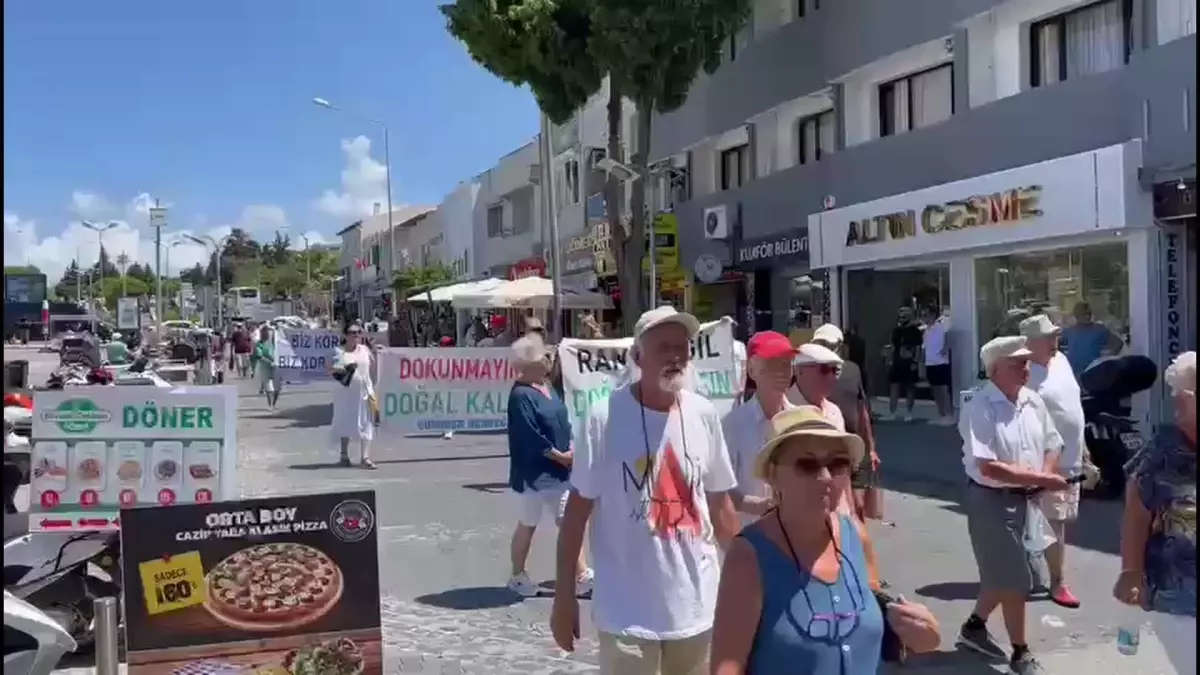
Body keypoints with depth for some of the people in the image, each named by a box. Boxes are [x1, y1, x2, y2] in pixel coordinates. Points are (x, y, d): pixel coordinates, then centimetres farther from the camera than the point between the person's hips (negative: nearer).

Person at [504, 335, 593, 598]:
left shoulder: (547, 389, 11)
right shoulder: (521, 395, -17)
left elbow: (563, 422, 14)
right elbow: (529, 436, -23)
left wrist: (572, 447, -3)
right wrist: (559, 455, -16)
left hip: (559, 471, 8)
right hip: (534, 473, -8)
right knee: (527, 525, 7)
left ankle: (582, 577, 15)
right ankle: (518, 576, 23)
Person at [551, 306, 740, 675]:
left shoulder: (704, 414, -1)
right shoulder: (605, 416, -13)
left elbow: (720, 504, 9)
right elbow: (577, 510, -7)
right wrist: (564, 595, -6)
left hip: (697, 606, 4)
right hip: (627, 613, -4)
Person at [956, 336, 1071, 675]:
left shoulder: (1033, 401, 3)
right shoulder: (980, 408, -20)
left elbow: (1051, 446, 13)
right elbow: (989, 468, -25)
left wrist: (1044, 477, -7)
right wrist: (1041, 479, -24)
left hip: (1024, 498, 8)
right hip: (991, 499, -8)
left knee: (1003, 573, 19)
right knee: (1015, 579, 1)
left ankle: (974, 627, 39)